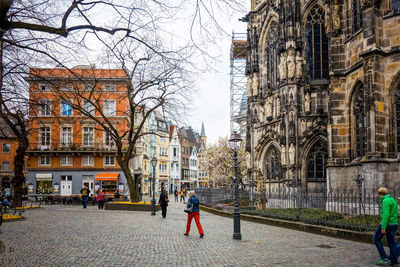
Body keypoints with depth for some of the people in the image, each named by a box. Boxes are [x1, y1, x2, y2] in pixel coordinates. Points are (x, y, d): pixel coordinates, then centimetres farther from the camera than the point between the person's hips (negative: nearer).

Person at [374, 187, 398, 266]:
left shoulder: (385, 201, -15)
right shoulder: (393, 200, 15)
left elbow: (386, 215, -23)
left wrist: (383, 227, -24)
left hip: (386, 223, -8)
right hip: (394, 224, 8)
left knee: (376, 239, 6)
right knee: (391, 243, 13)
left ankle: (384, 258, -1)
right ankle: (394, 262, 14)